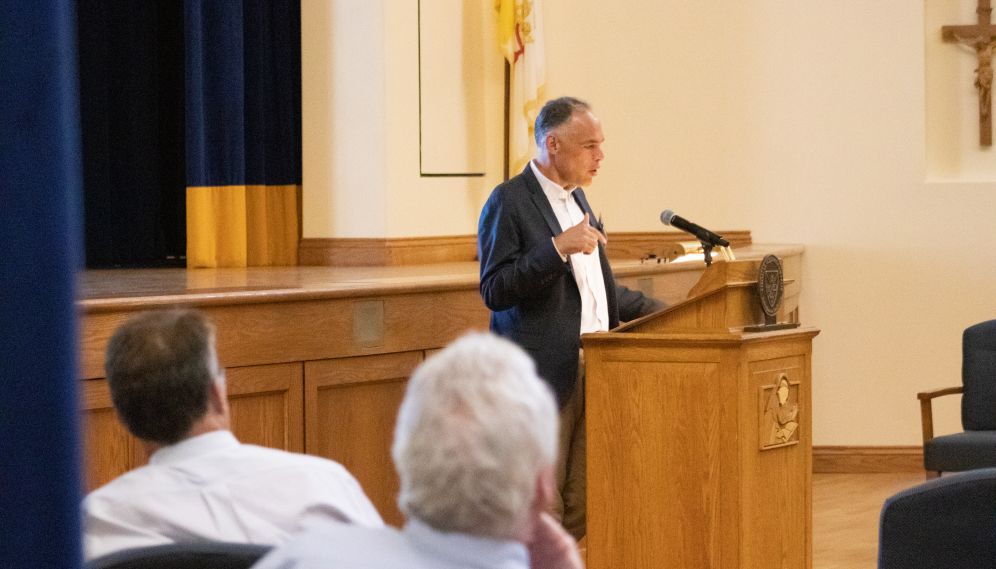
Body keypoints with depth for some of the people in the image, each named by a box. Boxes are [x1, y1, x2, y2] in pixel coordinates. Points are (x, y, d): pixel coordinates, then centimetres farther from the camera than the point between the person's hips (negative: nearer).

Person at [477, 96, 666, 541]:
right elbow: (495, 291, -16)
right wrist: (558, 247, -24)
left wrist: (664, 312, 18)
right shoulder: (508, 202, -8)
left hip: (592, 367, 8)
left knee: (579, 509, 7)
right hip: (544, 377, -8)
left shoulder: (576, 198, 18)